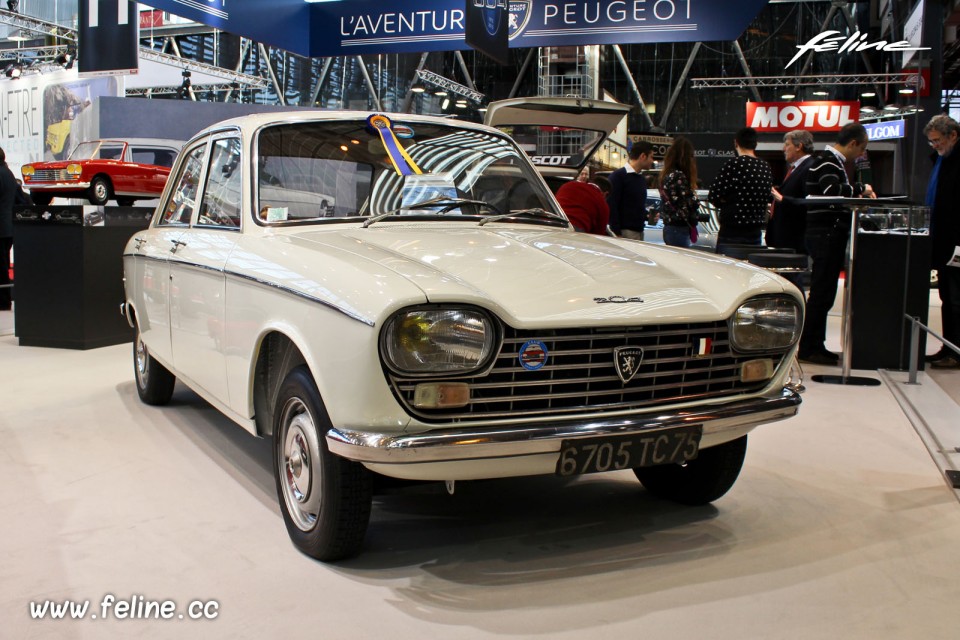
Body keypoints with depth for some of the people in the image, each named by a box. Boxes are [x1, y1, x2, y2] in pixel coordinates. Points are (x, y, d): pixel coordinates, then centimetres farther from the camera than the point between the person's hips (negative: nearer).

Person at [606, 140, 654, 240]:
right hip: (625, 231, -8)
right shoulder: (618, 176, -7)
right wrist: (617, 233, -20)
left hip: (639, 231, 8)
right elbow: (611, 206, -14)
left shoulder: (642, 179, 20)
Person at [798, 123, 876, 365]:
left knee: (822, 293, 14)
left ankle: (815, 346, 20)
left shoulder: (833, 160, 20)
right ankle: (808, 348, -2)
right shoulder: (827, 161, -13)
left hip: (829, 234, 11)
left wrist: (857, 194, 4)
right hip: (825, 233, -11)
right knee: (820, 293, -7)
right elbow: (832, 190, -28)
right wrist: (860, 189, -15)